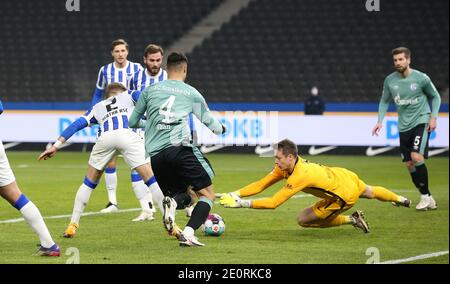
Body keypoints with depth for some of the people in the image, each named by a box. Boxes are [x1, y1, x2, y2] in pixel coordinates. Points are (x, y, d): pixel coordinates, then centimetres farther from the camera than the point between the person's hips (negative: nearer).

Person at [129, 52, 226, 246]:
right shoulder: (191, 93, 12)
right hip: (179, 148, -4)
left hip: (155, 155, 4)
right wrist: (220, 129, 47)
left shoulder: (150, 90, 18)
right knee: (207, 194, 5)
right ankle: (188, 234, -19)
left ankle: (170, 204, -17)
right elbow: (209, 122, 23)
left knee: (182, 195, 22)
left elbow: (132, 122, 26)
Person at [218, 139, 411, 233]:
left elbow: (273, 203, -40)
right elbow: (260, 185, -15)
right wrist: (234, 195, -27)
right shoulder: (285, 166, -15)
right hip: (344, 176, 8)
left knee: (303, 220, -4)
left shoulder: (299, 177, -37)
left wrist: (242, 204, -41)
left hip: (343, 196, -8)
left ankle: (351, 220, 6)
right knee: (368, 192, 36)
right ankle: (400, 200, 66)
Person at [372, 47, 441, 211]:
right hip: (404, 126, 5)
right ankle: (428, 199, 15)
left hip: (421, 122, -5)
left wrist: (433, 117, -5)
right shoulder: (389, 80, -1)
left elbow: (435, 97, 5)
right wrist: (380, 120, 2)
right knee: (409, 165, 3)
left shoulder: (421, 78, -10)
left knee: (416, 157, -22)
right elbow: (385, 101, 14)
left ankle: (425, 196, -9)